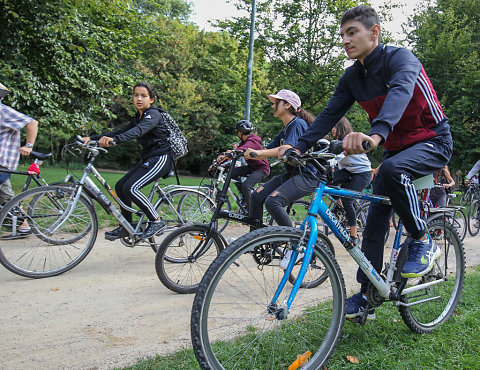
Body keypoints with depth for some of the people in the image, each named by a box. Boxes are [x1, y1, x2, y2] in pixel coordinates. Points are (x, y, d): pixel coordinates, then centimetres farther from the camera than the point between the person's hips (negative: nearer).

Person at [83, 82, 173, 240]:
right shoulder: (138, 117, 16)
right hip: (148, 158, 9)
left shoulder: (153, 114, -12)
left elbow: (139, 131, -31)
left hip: (161, 158, -9)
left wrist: (114, 139, -47)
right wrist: (92, 138, 0)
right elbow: (121, 131, 10)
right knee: (120, 186, 4)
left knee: (130, 188, -21)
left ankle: (157, 221, -9)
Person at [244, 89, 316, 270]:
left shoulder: (298, 124, -11)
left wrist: (258, 152, -41)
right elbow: (267, 151, 14)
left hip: (306, 177, -9)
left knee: (273, 200, -29)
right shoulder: (284, 129, 18)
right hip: (290, 174, 9)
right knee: (257, 195, -7)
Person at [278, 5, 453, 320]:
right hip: (396, 147, 7)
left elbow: (399, 92, -41)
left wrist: (376, 134, -60)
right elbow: (330, 114, -6)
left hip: (432, 141, -6)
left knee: (392, 169, -38)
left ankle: (423, 242, -14)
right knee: (375, 219, -1)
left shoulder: (400, 58, -20)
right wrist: (299, 146, -22)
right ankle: (367, 297, 8)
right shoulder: (352, 77, 0)